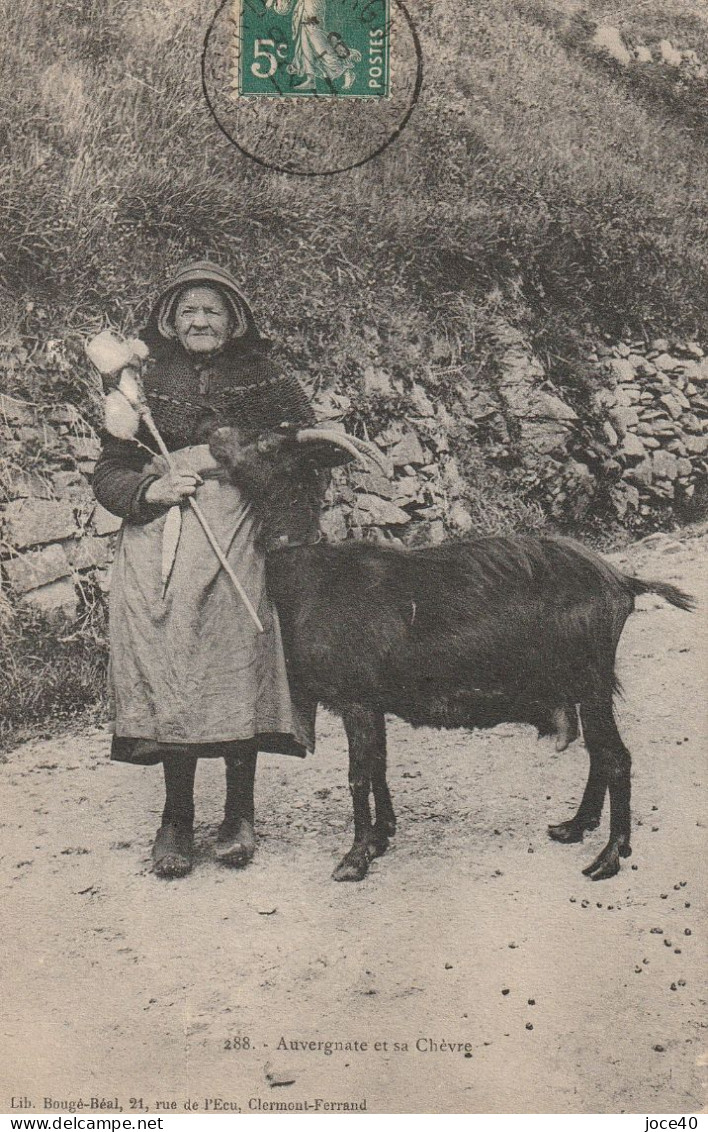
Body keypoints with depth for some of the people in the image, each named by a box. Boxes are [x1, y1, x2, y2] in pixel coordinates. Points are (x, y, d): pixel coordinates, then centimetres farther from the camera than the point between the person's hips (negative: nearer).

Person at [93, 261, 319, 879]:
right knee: (167, 672, -5)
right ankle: (176, 817, 6)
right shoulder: (143, 385, 16)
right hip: (158, 546, 1)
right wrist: (150, 489, -9)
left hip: (239, 537, -1)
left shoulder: (265, 382, 14)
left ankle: (239, 813, 8)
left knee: (240, 670, -6)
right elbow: (108, 473, 11)